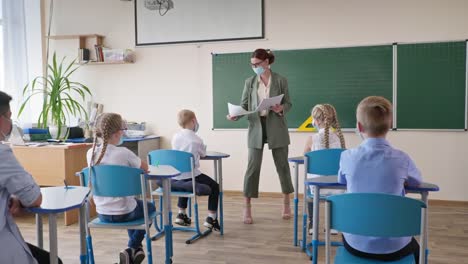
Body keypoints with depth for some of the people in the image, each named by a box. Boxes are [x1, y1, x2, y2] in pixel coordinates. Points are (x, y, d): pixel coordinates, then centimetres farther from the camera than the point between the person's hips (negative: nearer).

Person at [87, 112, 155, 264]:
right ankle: (131, 249, 19)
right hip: (123, 213, -5)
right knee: (150, 207, 27)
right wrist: (132, 163, 16)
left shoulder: (91, 153, -6)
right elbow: (145, 168, -2)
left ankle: (135, 249, 42)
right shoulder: (123, 153, -20)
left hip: (102, 214, 5)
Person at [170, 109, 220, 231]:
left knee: (185, 184, 38)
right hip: (191, 176, -5)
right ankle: (211, 218, 7)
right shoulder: (196, 140, -9)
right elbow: (203, 153, 8)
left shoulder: (175, 137, 3)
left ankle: (181, 214, 34)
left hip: (176, 177, 5)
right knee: (215, 187, 13)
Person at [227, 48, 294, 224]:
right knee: (253, 167, -2)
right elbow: (244, 105, 4)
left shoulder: (280, 81, 1)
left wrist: (281, 109, -19)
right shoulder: (250, 82, 6)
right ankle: (247, 207, 8)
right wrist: (235, 116, -15)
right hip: (256, 128, 1)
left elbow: (288, 103, 3)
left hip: (276, 128, 0)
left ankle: (286, 203, 27)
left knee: (282, 165, 8)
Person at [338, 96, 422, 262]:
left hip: (356, 245, 1)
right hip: (393, 247, 0)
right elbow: (417, 181, 10)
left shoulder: (347, 157, -12)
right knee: (414, 248, 35)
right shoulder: (401, 159, -13)